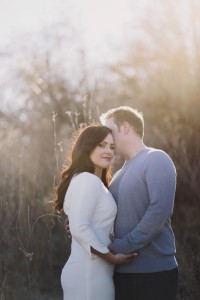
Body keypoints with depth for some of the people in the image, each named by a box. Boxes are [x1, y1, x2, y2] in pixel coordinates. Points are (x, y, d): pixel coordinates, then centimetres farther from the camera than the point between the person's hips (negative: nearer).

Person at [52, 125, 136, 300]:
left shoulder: (95, 183, 19)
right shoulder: (87, 180, -12)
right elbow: (79, 228, -22)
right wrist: (112, 257, -17)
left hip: (94, 270, 10)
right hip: (88, 272, -10)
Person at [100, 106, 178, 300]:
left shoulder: (155, 160, -6)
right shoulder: (120, 173, 18)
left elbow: (160, 210, -18)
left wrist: (123, 246, -18)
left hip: (153, 271, -7)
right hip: (121, 271, 7)